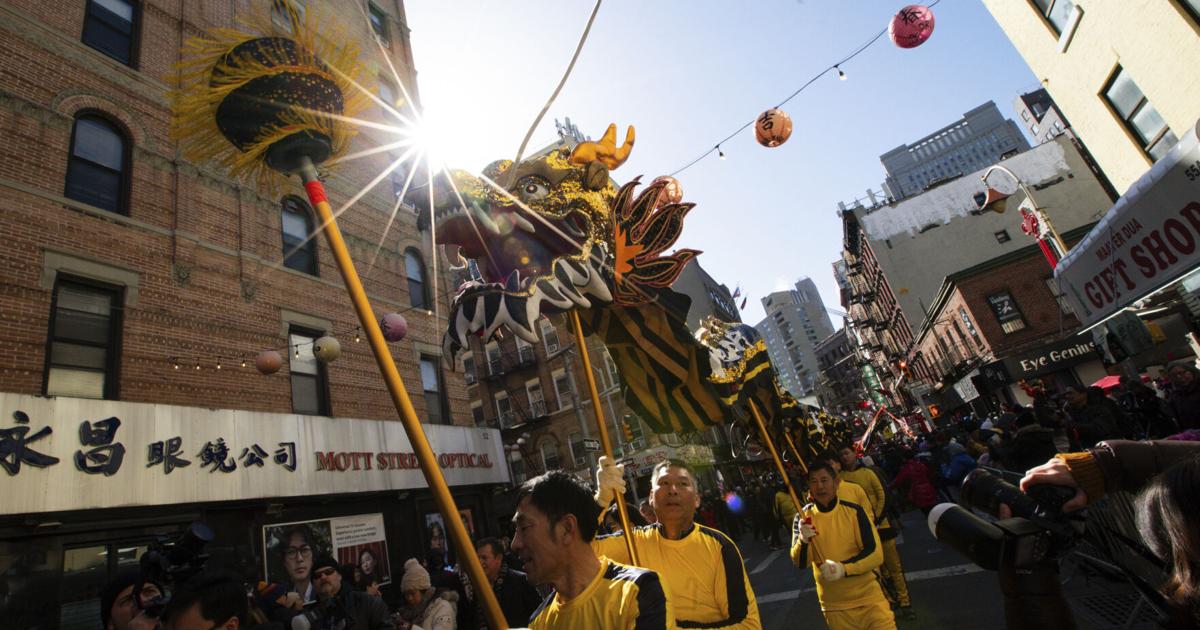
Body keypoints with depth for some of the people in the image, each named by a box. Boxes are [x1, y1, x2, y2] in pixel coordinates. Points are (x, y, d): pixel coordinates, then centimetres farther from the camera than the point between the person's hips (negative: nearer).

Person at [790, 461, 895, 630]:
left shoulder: (854, 511, -9)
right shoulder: (803, 517, -7)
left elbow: (875, 554, -11)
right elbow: (800, 563, -13)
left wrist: (844, 568, -26)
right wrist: (803, 540, -34)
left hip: (868, 598, -1)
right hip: (834, 606, 1)